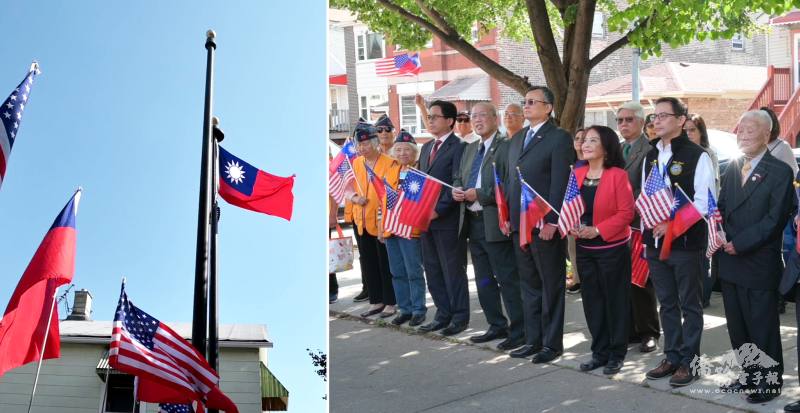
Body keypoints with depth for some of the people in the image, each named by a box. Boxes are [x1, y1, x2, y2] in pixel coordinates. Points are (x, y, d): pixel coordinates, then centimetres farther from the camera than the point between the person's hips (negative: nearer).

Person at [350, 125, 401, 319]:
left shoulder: (390, 163, -11)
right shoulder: (356, 163, 7)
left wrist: (385, 220, -20)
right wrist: (354, 198, -10)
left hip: (382, 223, -6)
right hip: (361, 222, 6)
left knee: (386, 264, 2)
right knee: (368, 264, 12)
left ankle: (390, 303, 11)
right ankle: (376, 301, 22)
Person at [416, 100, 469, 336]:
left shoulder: (459, 147, -9)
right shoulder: (427, 148, 16)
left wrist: (438, 209, -18)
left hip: (448, 219, -8)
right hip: (427, 219, 8)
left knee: (453, 270, 0)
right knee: (432, 269, 11)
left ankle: (460, 317, 9)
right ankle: (443, 315, 20)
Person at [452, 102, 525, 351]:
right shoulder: (470, 149, 16)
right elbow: (459, 178, 21)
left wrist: (478, 195, -20)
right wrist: (457, 190, -1)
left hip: (495, 223, -9)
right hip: (473, 222, 9)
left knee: (508, 279, -3)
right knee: (484, 281, 16)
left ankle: (518, 331, 5)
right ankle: (497, 326, 27)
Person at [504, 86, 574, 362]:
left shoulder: (559, 138, -8)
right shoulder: (517, 139, 16)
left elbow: (560, 183, -14)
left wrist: (551, 222, -18)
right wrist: (507, 216, 11)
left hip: (545, 225, -7)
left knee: (551, 285, 3)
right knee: (529, 285, 12)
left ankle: (551, 343, 10)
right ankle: (533, 340, 20)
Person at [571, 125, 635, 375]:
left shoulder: (618, 175, -11)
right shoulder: (577, 174, 7)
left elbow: (626, 213, -14)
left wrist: (597, 230, -20)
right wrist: (572, 226, -8)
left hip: (612, 248, -6)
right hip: (584, 249, 6)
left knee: (615, 300, 5)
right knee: (592, 300, 11)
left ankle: (616, 354, 16)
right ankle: (600, 352, 23)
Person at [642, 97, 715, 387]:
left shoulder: (697, 156, -8)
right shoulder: (650, 157, 13)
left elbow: (703, 202, -12)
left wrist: (673, 225, -18)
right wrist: (648, 230, 6)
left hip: (687, 242, -6)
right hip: (655, 242, 6)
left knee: (690, 305, 3)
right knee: (667, 304, 14)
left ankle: (688, 361, 11)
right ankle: (672, 357, 23)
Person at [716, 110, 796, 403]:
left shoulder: (779, 172, -9)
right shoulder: (732, 168, 11)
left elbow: (775, 219, -15)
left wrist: (739, 243, -16)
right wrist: (723, 235, -5)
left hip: (759, 265, -6)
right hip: (731, 262, 6)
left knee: (763, 328, 2)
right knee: (737, 326, 14)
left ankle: (769, 382, 15)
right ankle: (748, 376, 26)